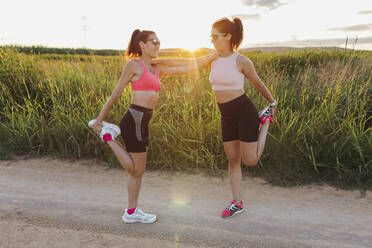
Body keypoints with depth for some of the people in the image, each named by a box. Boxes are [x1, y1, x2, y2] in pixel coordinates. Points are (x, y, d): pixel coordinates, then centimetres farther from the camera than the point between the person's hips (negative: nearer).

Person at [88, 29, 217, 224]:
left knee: (138, 170, 14)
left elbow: (187, 67, 17)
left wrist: (215, 55, 17)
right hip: (134, 120, -8)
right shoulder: (134, 64, -4)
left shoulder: (157, 70, 17)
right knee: (136, 170, 3)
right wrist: (99, 118, -1)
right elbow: (116, 94, -3)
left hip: (144, 123, 8)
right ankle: (107, 134, 12)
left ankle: (132, 212, 27)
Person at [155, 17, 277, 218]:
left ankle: (265, 119, 23)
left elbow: (257, 83, 3)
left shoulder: (241, 61, -11)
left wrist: (272, 103, 15)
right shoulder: (213, 60, 4)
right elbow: (184, 63, 7)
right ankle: (237, 203, 23)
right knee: (233, 160, 9)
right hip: (227, 117, 5)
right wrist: (156, 61, 6)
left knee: (250, 161, 1)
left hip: (245, 112, -5)